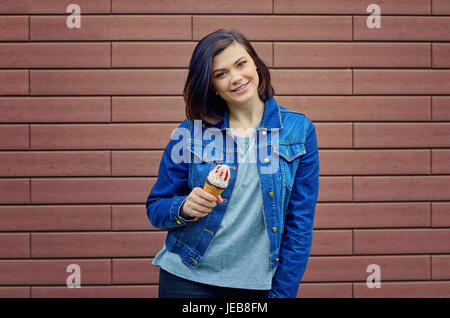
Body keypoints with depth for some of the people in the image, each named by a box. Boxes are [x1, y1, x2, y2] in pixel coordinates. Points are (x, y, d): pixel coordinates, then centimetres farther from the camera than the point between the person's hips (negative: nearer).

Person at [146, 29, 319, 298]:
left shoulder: (299, 130, -4)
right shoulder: (191, 132, -5)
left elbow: (300, 223, -2)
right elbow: (156, 207, 2)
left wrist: (281, 293, -6)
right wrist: (184, 208, -19)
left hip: (258, 285, 1)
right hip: (188, 280, 0)